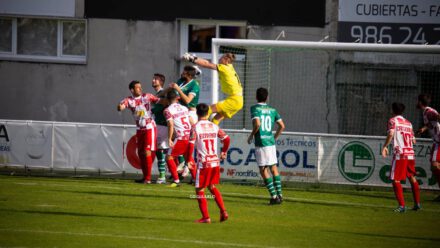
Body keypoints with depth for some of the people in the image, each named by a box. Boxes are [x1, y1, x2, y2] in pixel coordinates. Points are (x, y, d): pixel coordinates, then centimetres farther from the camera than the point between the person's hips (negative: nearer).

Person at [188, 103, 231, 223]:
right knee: (212, 187, 22)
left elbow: (191, 144, -14)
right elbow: (227, 139, 8)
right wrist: (224, 152, 24)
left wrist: (189, 159, -2)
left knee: (200, 190, 6)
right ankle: (223, 212, 12)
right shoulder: (214, 127, 6)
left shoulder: (195, 127, -8)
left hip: (203, 163, -5)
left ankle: (205, 217, 3)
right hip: (215, 161, 5)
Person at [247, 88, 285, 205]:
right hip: (271, 142, 5)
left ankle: (274, 196, -6)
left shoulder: (255, 108, -6)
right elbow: (282, 126, 10)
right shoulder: (272, 110, 9)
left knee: (263, 170, 0)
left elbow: (257, 124, -20)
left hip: (261, 143, -5)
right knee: (273, 168, 15)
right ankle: (279, 194, 14)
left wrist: (251, 136, -5)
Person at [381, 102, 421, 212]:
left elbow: (391, 134, -18)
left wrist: (385, 146, -13)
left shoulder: (393, 120, 0)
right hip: (410, 153, 6)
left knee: (396, 180, -5)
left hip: (400, 154, -6)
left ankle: (402, 205, -14)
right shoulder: (408, 123, 17)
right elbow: (413, 140, 17)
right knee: (412, 178, 18)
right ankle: (417, 203, 21)